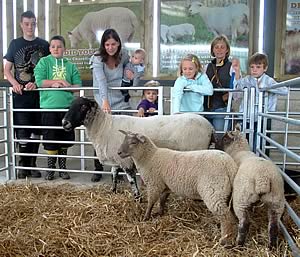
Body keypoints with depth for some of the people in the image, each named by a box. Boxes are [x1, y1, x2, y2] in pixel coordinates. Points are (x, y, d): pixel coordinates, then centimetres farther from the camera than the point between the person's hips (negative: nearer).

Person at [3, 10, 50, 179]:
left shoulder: (43, 45, 9)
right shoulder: (15, 44, 9)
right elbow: (7, 70, 9)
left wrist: (37, 83, -11)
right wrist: (15, 83, -10)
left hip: (39, 94, 1)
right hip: (21, 95, -1)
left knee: (36, 131, 6)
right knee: (23, 132, -2)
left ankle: (32, 165, 17)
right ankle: (24, 166, 11)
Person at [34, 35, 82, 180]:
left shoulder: (70, 65, 9)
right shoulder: (44, 62, 4)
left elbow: (78, 85, 3)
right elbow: (40, 81, -9)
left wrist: (64, 86, -14)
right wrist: (60, 81, -9)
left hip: (67, 106, 2)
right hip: (49, 106, -2)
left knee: (65, 139, 9)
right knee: (50, 139, 3)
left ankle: (62, 167, 24)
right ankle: (51, 168, 19)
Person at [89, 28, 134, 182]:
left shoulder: (123, 55, 1)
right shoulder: (97, 58, -12)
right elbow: (101, 81, -27)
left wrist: (129, 69, -1)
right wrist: (105, 101, -42)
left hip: (121, 103, 3)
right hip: (102, 103, -3)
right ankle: (98, 169, 21)